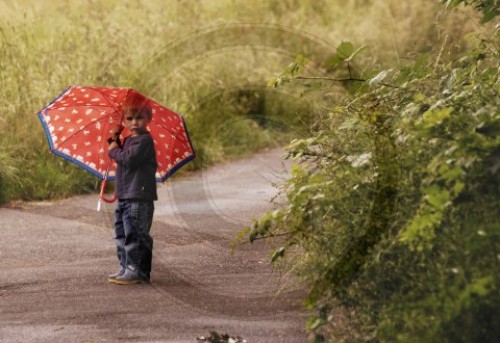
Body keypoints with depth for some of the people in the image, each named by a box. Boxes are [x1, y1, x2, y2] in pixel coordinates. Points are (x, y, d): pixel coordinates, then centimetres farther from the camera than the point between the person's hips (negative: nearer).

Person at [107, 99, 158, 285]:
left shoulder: (145, 140, -12)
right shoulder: (128, 140, 17)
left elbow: (129, 160, -21)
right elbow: (121, 159, 22)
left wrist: (114, 151, -6)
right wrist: (115, 143, 9)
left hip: (139, 197, -10)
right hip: (124, 196, 10)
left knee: (135, 234, -8)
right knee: (121, 234, 14)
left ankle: (137, 270, -5)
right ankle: (125, 267, 22)